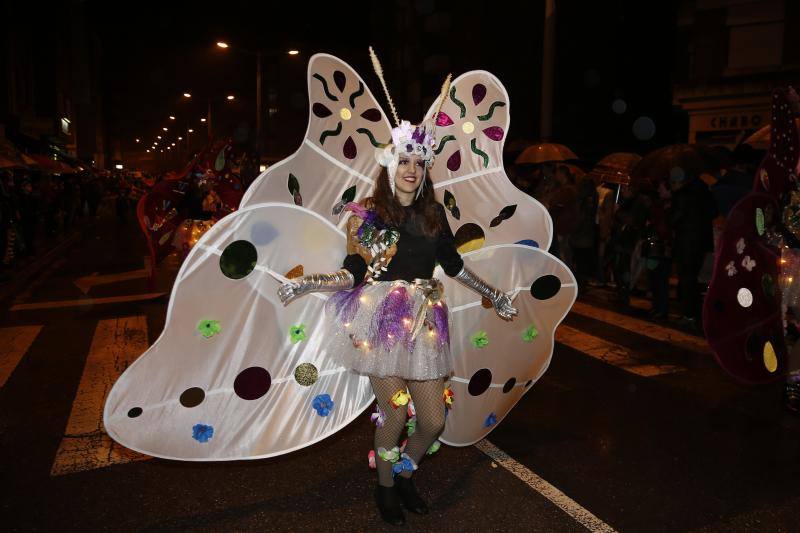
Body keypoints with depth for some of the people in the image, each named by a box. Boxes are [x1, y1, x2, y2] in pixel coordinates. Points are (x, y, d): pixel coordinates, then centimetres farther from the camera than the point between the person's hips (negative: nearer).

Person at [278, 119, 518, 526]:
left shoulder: (433, 213, 8)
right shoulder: (367, 214, -1)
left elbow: (453, 265, 16)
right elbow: (353, 274, -4)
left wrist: (492, 293, 21)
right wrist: (307, 282, -16)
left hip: (424, 324, 4)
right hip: (383, 324, -3)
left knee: (433, 422, 4)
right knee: (394, 414, -1)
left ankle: (404, 474, 35)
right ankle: (386, 487, 29)